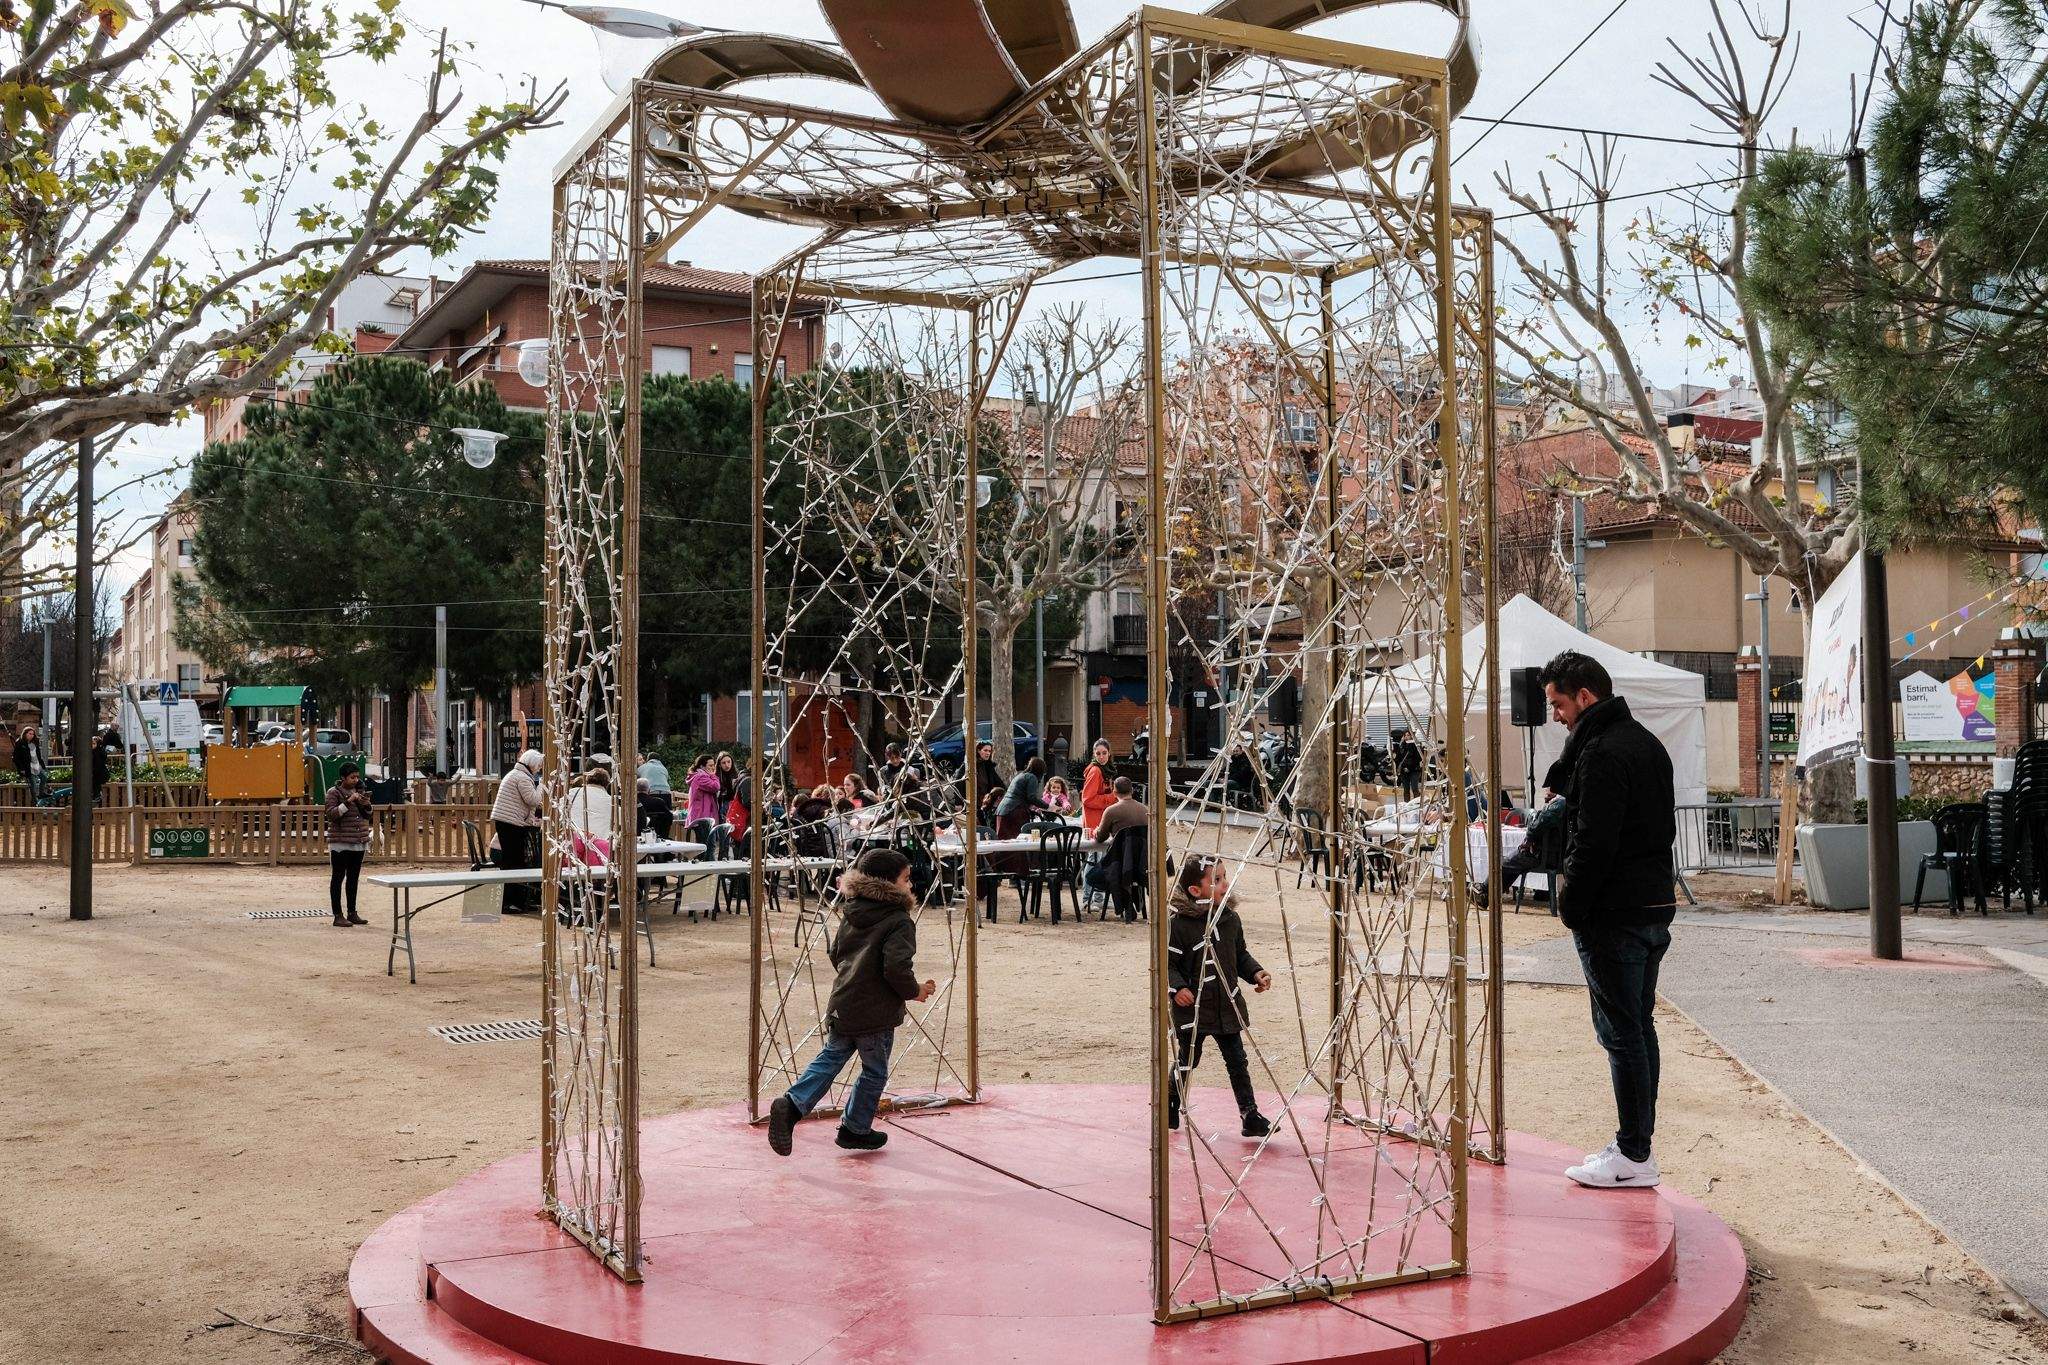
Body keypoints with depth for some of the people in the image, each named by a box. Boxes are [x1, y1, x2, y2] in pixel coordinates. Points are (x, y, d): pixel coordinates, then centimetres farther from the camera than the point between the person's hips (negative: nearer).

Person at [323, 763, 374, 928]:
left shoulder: (359, 791, 12)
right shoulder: (334, 792, -5)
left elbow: (367, 815, 17)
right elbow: (331, 814, -16)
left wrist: (367, 805, -4)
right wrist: (348, 802, -23)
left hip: (359, 842, 6)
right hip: (340, 842, -6)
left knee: (353, 878, 11)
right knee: (338, 878, -1)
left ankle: (352, 913, 18)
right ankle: (338, 916, 0)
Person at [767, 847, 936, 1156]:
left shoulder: (851, 914, 10)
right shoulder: (899, 921, -14)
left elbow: (836, 954, 18)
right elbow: (897, 968, -24)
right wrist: (914, 991, -6)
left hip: (841, 1004, 6)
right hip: (876, 1014, -6)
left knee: (830, 1058, 15)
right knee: (874, 1072, 12)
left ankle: (792, 1104, -4)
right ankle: (855, 1130, 22)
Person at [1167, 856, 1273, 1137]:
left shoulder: (1230, 918, 1)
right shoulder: (1180, 924, -17)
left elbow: (1240, 953, 15)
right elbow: (1167, 962, -11)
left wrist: (1256, 972, 1)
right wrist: (1177, 987, -25)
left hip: (1227, 1005, 4)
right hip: (1192, 1008, -4)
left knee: (1237, 1061, 5)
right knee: (1188, 1061, 12)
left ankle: (1250, 1115, 11)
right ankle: (1170, 1103, 35)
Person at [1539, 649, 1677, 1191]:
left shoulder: (1601, 753, -17)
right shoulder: (1647, 743, 15)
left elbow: (1593, 842, -21)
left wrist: (1571, 906, -12)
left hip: (1614, 914, -10)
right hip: (1656, 903, 10)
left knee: (1620, 1032, -4)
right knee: (1639, 1026, 14)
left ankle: (1633, 1157, 1)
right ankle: (1638, 1143, 21)